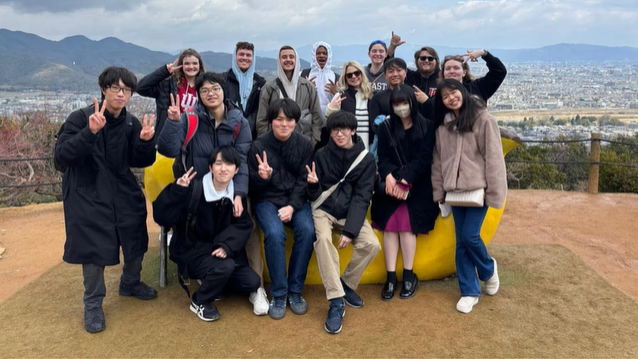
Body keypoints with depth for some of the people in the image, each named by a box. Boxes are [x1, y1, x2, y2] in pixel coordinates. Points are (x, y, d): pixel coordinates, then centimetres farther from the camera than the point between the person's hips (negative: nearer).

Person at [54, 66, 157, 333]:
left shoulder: (131, 123, 0)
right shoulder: (80, 118, -12)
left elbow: (140, 162, 0)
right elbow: (61, 156, -22)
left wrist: (145, 141, -21)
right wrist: (90, 132, -36)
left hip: (124, 194, 5)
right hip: (87, 196, -4)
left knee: (136, 240, 10)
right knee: (94, 249, -2)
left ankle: (130, 283, 38)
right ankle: (93, 303, 19)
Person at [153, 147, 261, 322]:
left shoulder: (237, 194, -5)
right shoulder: (194, 189, -21)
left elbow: (244, 225, -4)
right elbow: (162, 217, -24)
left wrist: (226, 246, -21)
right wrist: (177, 191, -38)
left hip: (219, 250, 5)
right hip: (191, 250, -5)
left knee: (252, 282, -7)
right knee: (225, 267, -33)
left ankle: (212, 280, 19)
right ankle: (199, 302, -3)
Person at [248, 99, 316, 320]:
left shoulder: (304, 144, -1)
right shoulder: (259, 145, -7)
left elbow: (304, 180, -2)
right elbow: (253, 187, -2)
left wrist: (292, 206, -16)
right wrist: (262, 177, -26)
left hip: (296, 199, 2)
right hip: (267, 199, -2)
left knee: (307, 231, -27)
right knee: (275, 234, -31)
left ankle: (295, 290, -9)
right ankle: (279, 293, -12)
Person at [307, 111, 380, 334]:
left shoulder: (366, 159, -3)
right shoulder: (322, 155, -3)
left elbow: (362, 198, -8)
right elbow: (315, 196, 0)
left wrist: (350, 229, -19)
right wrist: (313, 185, -24)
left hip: (351, 212, 1)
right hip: (325, 210, -1)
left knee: (371, 244, -23)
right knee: (323, 238, -32)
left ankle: (347, 284, 4)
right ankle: (336, 301, -25)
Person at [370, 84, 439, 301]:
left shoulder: (427, 127, 4)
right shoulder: (386, 127, 12)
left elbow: (424, 159, -5)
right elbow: (383, 157, 3)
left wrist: (405, 180, -18)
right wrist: (389, 177, -19)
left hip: (417, 186, -2)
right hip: (391, 185, 2)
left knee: (406, 226, -17)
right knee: (390, 226, -13)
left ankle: (408, 275, -4)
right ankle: (391, 277, -10)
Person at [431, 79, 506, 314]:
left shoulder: (483, 119, -7)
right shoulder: (443, 126, 9)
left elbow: (494, 158, -9)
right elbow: (439, 161, 12)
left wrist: (494, 192, -12)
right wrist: (439, 191, 10)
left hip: (478, 189, -5)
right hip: (455, 191, 5)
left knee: (470, 236, -9)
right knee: (461, 242, 6)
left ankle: (488, 269, 24)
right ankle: (470, 291, 18)